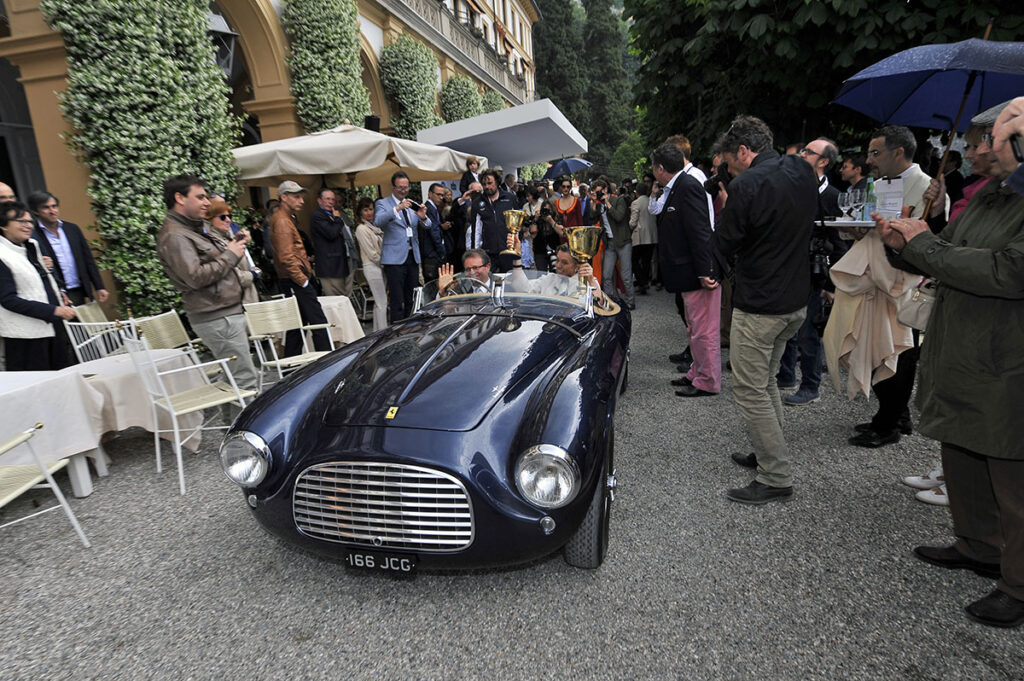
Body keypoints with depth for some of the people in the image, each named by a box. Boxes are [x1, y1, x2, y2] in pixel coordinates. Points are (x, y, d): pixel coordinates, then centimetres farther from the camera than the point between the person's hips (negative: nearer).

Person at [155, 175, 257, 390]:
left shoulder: (200, 226, 17)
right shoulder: (174, 236, -13)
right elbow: (195, 277, -22)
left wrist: (236, 243, 9)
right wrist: (230, 255, -13)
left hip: (229, 312, 10)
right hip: (217, 318, -10)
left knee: (241, 375, 16)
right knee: (245, 380, -8)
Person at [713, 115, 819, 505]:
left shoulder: (747, 185, -18)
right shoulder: (803, 173, 8)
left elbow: (723, 245, -11)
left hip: (759, 305, -9)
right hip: (796, 300, 9)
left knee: (750, 391, 1)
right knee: (766, 382, 21)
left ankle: (776, 479, 8)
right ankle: (768, 455, 34)